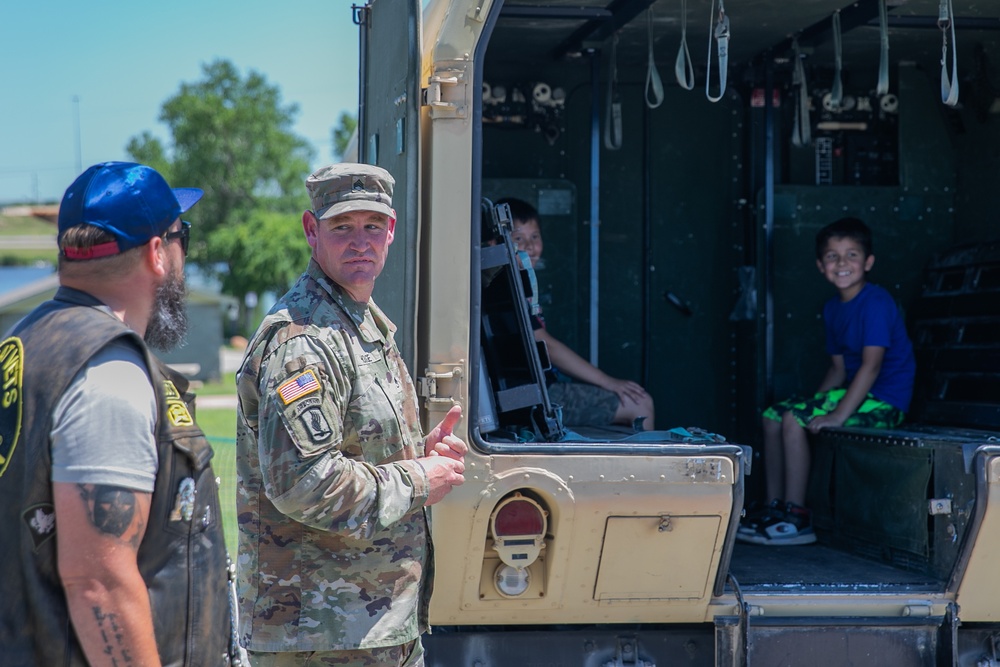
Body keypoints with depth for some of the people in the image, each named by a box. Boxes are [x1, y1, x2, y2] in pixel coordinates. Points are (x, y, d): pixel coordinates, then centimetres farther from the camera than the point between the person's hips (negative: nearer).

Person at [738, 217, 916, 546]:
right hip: (856, 391, 9)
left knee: (794, 421, -22)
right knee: (774, 416, 5)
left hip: (884, 401, -9)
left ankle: (796, 517, -16)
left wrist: (838, 415, -28)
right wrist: (813, 405, 6)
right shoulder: (833, 309, 12)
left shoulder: (876, 302, -17)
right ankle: (775, 505, 10)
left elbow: (871, 365, -24)